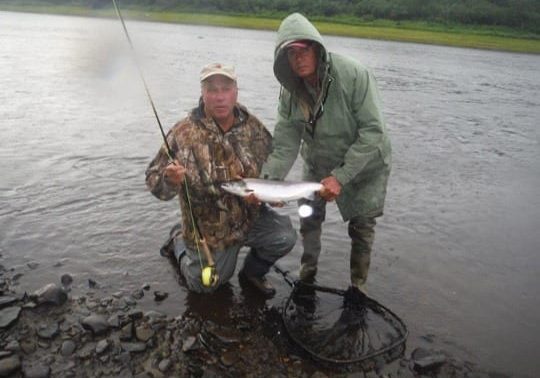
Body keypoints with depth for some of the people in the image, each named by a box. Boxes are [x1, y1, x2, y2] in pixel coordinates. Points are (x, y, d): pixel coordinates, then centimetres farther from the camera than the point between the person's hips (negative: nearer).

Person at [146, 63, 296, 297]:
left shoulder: (253, 127, -7)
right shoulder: (184, 133, -19)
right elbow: (154, 180, -18)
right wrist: (168, 179, -41)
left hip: (250, 216, 3)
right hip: (209, 229, -2)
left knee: (284, 237, -20)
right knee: (206, 286, 12)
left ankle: (252, 272, 12)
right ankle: (182, 245, 42)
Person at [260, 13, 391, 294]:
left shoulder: (354, 75, -29)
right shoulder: (290, 91, -15)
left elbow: (372, 131, -29)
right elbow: (285, 143, -16)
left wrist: (341, 176, -32)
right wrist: (268, 181, -30)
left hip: (365, 164, -3)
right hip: (319, 163, 4)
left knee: (362, 225, 5)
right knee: (309, 215, 6)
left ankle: (358, 284, 27)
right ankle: (307, 270, 31)